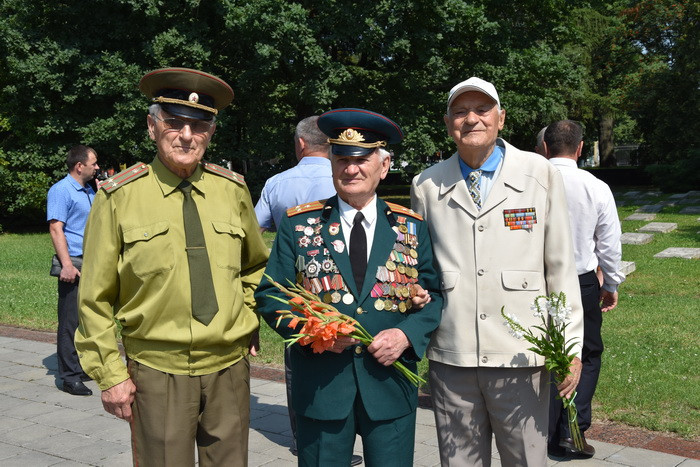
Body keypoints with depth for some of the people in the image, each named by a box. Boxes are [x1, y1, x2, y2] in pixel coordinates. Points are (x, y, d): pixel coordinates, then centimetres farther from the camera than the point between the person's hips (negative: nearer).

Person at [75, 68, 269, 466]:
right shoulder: (119, 197, -6)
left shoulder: (233, 190, 4)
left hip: (230, 368, 3)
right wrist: (111, 375, -4)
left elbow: (256, 265, 20)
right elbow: (96, 300, -2)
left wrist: (248, 324, 10)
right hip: (156, 372, -3)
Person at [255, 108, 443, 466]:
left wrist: (406, 334, -13)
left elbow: (435, 295, 6)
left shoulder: (411, 227, 6)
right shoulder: (298, 224, 3)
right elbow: (269, 295, 2)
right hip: (320, 387, 0)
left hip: (390, 385, 1)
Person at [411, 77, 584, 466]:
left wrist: (570, 346, 0)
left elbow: (561, 265, 2)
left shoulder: (540, 174, 2)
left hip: (521, 356, -1)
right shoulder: (426, 185, 7)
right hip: (450, 357, 2)